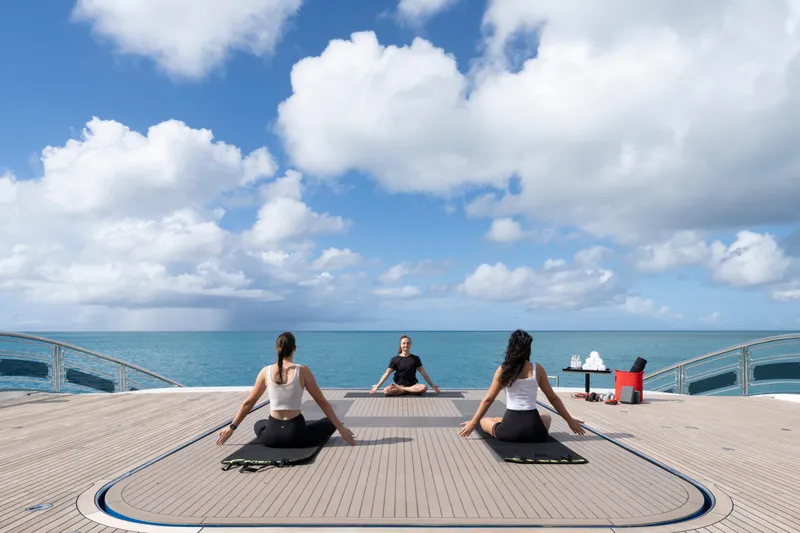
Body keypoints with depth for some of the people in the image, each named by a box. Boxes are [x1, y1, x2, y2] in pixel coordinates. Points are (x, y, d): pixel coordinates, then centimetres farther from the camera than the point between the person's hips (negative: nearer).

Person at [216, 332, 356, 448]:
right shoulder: (302, 371, -9)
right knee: (330, 422, 20)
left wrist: (231, 428, 20)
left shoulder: (266, 371, -1)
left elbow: (248, 403, 7)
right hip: (296, 435, -4)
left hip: (271, 436, 4)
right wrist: (341, 428, 3)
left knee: (259, 424, 39)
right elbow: (322, 402, -5)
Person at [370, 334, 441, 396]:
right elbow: (387, 374, -2)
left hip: (412, 385, 1)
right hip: (399, 384, -1)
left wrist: (433, 386, 1)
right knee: (386, 391, -31)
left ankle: (400, 389, -18)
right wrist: (377, 386, -10)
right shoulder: (395, 359, 1)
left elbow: (423, 373, 5)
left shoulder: (415, 359, 4)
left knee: (423, 387, -32)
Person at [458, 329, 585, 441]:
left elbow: (488, 400, 0)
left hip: (509, 432, 1)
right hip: (534, 432, -1)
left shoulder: (502, 370, -4)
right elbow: (553, 398, 6)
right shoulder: (537, 369, -1)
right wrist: (570, 421, 18)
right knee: (546, 417, 35)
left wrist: (473, 423, 10)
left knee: (484, 420, 30)